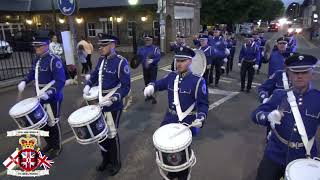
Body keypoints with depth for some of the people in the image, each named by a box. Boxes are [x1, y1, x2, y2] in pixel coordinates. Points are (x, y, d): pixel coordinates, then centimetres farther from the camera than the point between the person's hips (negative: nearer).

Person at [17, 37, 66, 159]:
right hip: (40, 98, 8)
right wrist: (24, 81, 6)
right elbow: (33, 72, 24)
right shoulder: (37, 60, 7)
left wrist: (49, 93, -36)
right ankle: (50, 144, 39)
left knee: (52, 123, 5)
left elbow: (60, 81, -24)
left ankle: (57, 147, 25)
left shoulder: (54, 60, -19)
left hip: (53, 98, -8)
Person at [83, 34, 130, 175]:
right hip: (100, 103, 7)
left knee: (111, 134, 6)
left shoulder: (121, 62, -16)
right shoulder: (101, 60, 4)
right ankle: (106, 159, 39)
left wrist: (113, 99, -29)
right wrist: (88, 85, 2)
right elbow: (94, 74, 21)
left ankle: (115, 163, 30)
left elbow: (126, 87, -18)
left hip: (114, 105, -6)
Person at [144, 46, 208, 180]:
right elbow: (159, 84, 13)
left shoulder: (198, 81, -14)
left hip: (187, 122, -5)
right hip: (170, 119, 5)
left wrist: (200, 118, -28)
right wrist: (151, 86, -11)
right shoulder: (171, 76, 0)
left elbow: (203, 104, -11)